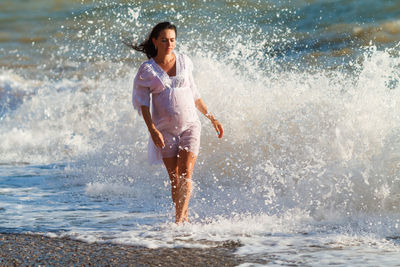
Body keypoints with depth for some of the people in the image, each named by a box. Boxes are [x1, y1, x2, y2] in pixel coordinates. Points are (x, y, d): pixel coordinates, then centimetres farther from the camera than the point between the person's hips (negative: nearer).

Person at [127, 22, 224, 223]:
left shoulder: (184, 61, 5)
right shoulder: (146, 70, -3)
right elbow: (142, 102, -2)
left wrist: (211, 118, 17)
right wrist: (152, 130, -14)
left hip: (190, 125, 1)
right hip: (165, 129, -1)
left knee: (185, 173, -13)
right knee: (174, 178, 0)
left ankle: (178, 222, -16)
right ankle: (185, 219, 13)